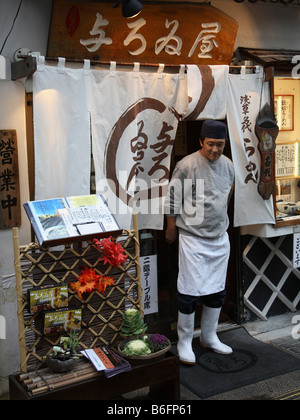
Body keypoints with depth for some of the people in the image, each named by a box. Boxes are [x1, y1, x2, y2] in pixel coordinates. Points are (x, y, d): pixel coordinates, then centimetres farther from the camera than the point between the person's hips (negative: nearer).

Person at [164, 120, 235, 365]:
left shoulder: (228, 166, 4)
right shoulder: (187, 166, -15)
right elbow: (173, 199, -8)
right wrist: (171, 229, -2)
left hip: (220, 238, 6)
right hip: (193, 238, -6)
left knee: (217, 290, 13)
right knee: (190, 292, -2)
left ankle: (209, 337, 30)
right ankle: (184, 342, 15)